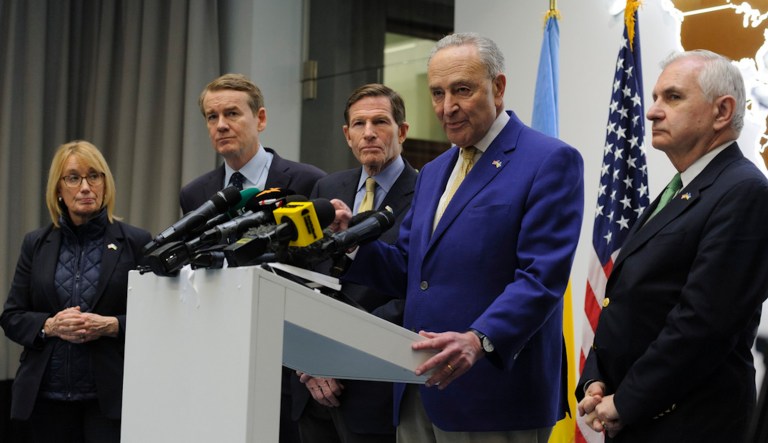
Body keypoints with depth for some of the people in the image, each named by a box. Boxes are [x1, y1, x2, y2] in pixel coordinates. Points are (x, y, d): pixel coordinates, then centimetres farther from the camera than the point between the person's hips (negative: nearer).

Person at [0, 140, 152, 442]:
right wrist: (49, 325, -11)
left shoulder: (136, 242, 2)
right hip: (47, 397, 3)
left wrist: (112, 326, -16)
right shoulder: (36, 244, 10)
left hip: (110, 396, -3)